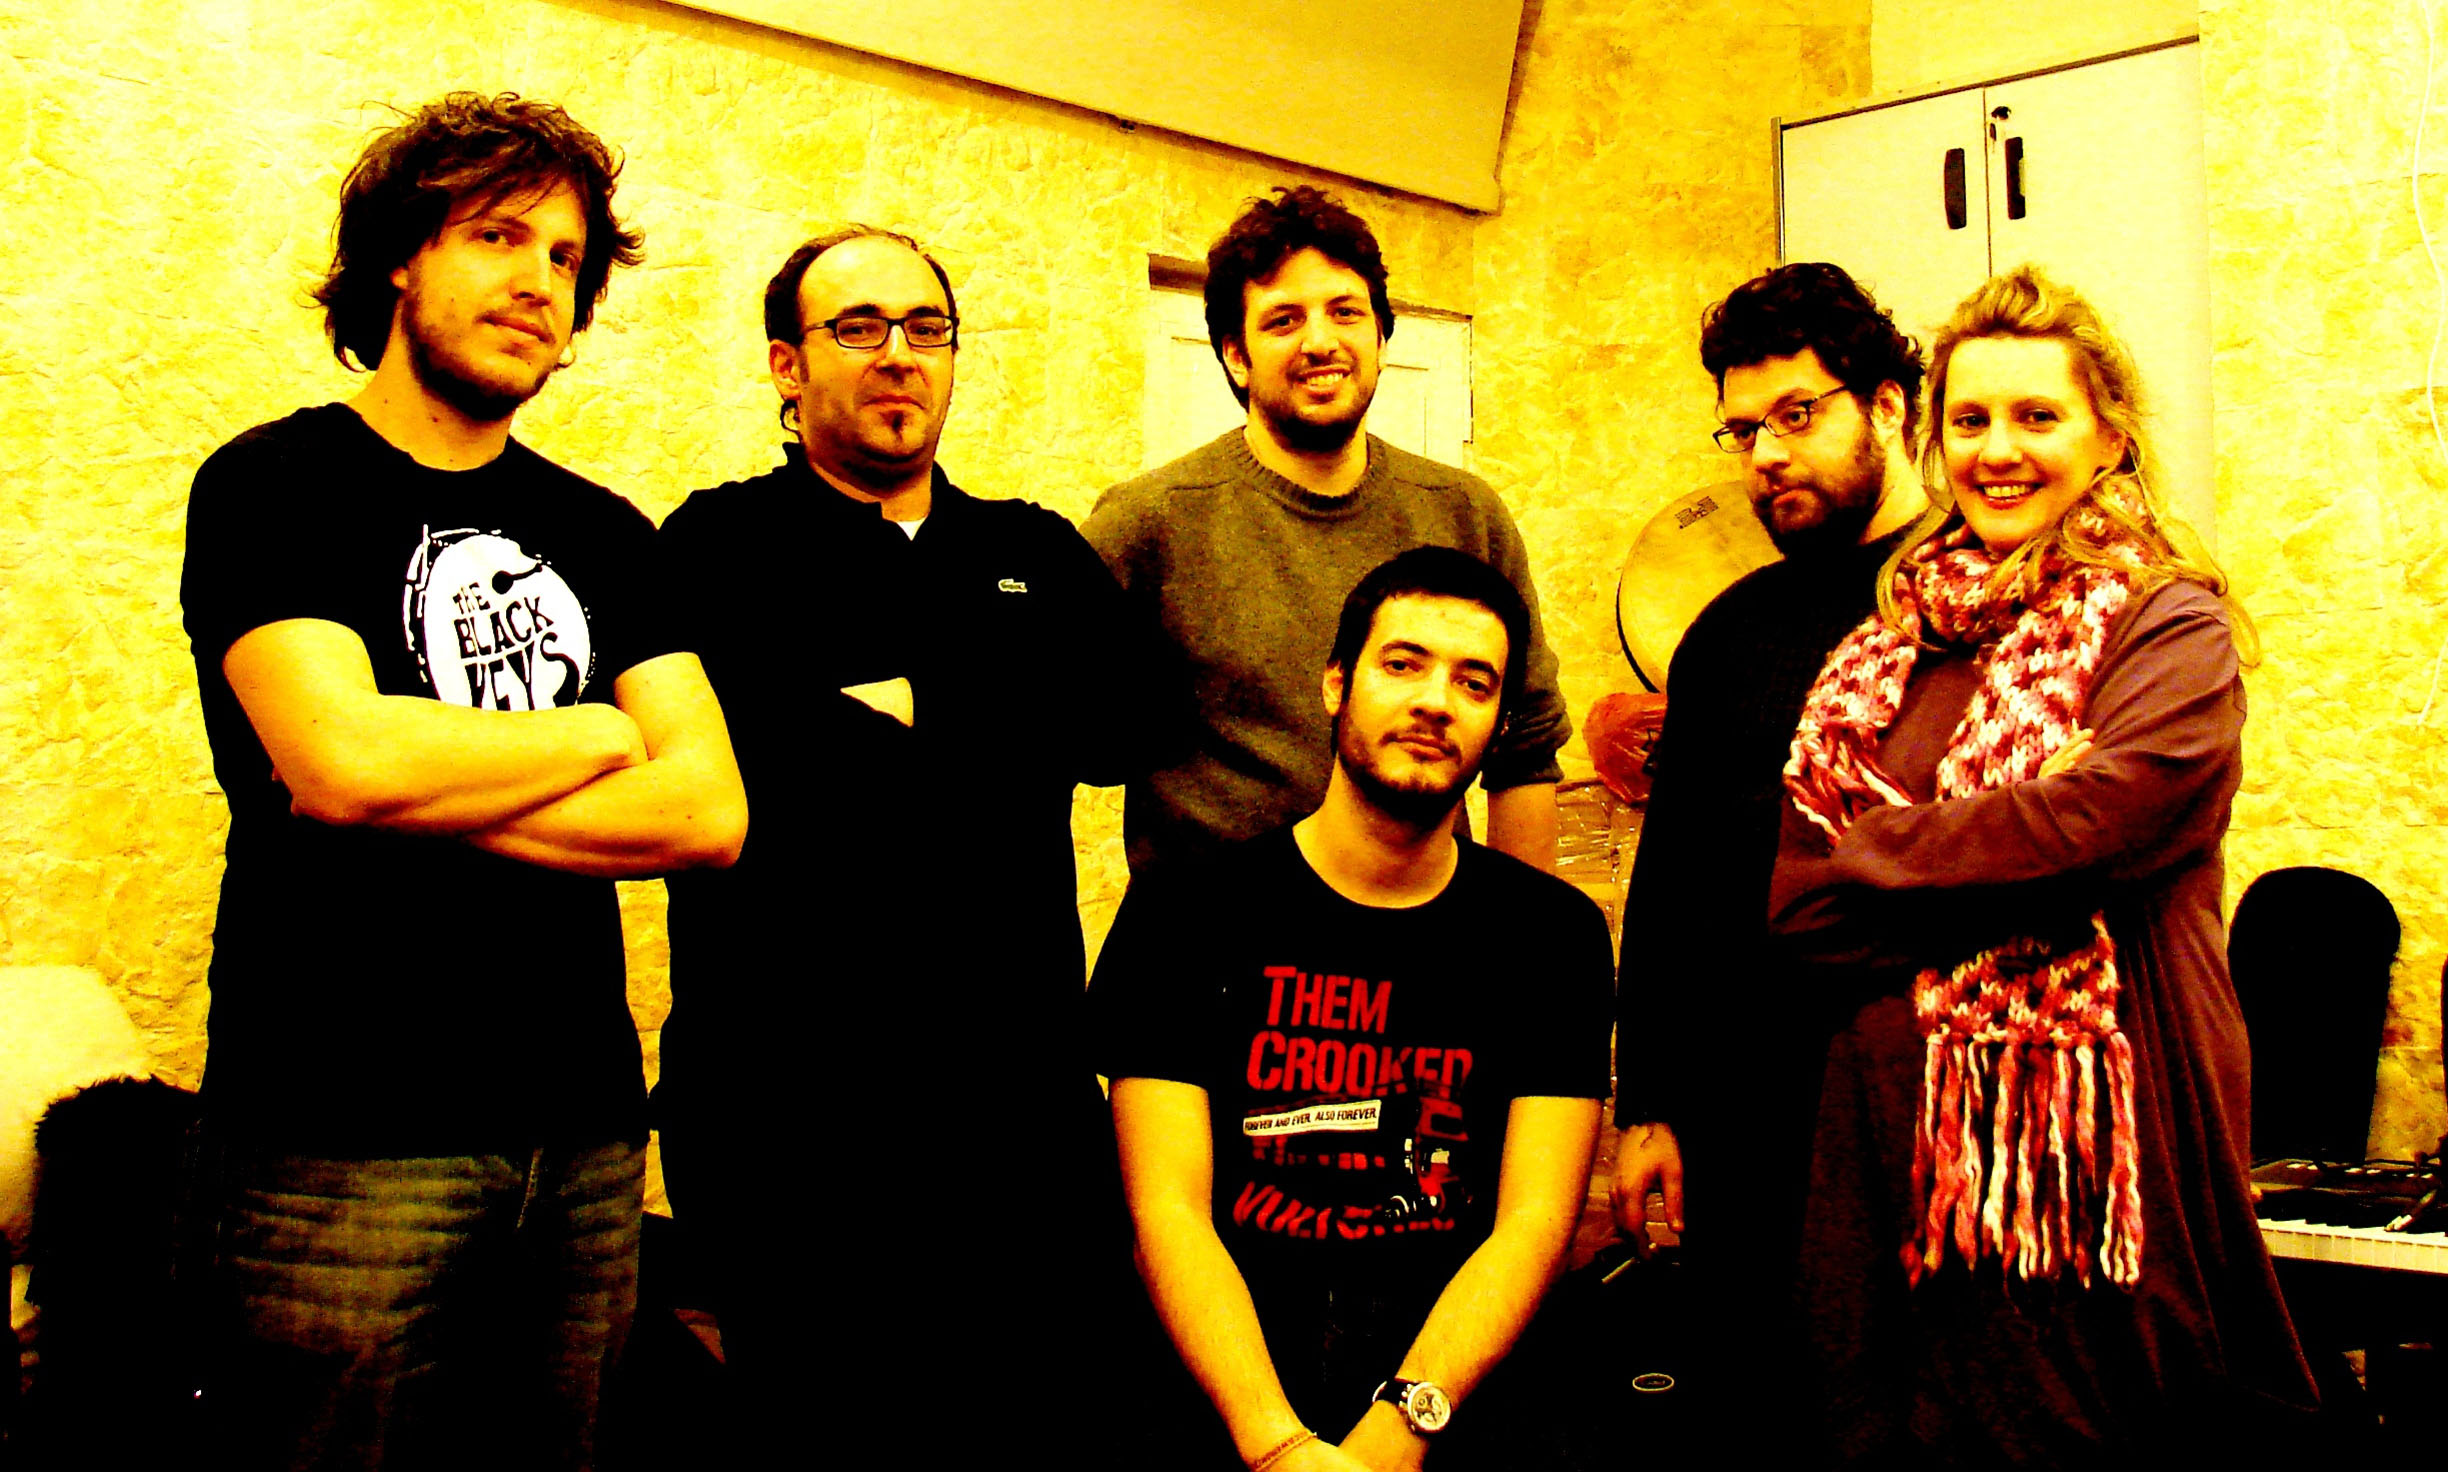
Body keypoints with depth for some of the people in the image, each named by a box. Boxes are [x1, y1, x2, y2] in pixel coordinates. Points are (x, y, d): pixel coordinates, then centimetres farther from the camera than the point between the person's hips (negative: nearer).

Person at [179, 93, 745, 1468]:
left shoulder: (602, 531, 13)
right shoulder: (278, 483, -1)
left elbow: (711, 812, -1)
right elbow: (341, 759, -19)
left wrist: (423, 792, -11)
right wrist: (598, 735, -4)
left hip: (586, 1133, 5)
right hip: (346, 1136, -4)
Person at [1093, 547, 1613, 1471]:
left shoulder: (1553, 934, 9)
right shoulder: (1188, 914, 4)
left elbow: (1534, 1221, 0)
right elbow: (1168, 1210, -4)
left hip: (1461, 1374, 1)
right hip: (1227, 1391, -1)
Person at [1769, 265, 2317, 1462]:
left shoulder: (2167, 626, -2)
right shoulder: (1894, 635, 12)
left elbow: (2089, 819, -19)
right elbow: (1796, 889, 6)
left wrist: (1862, 875, -8)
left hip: (2085, 1132, -5)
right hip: (1890, 1130, 5)